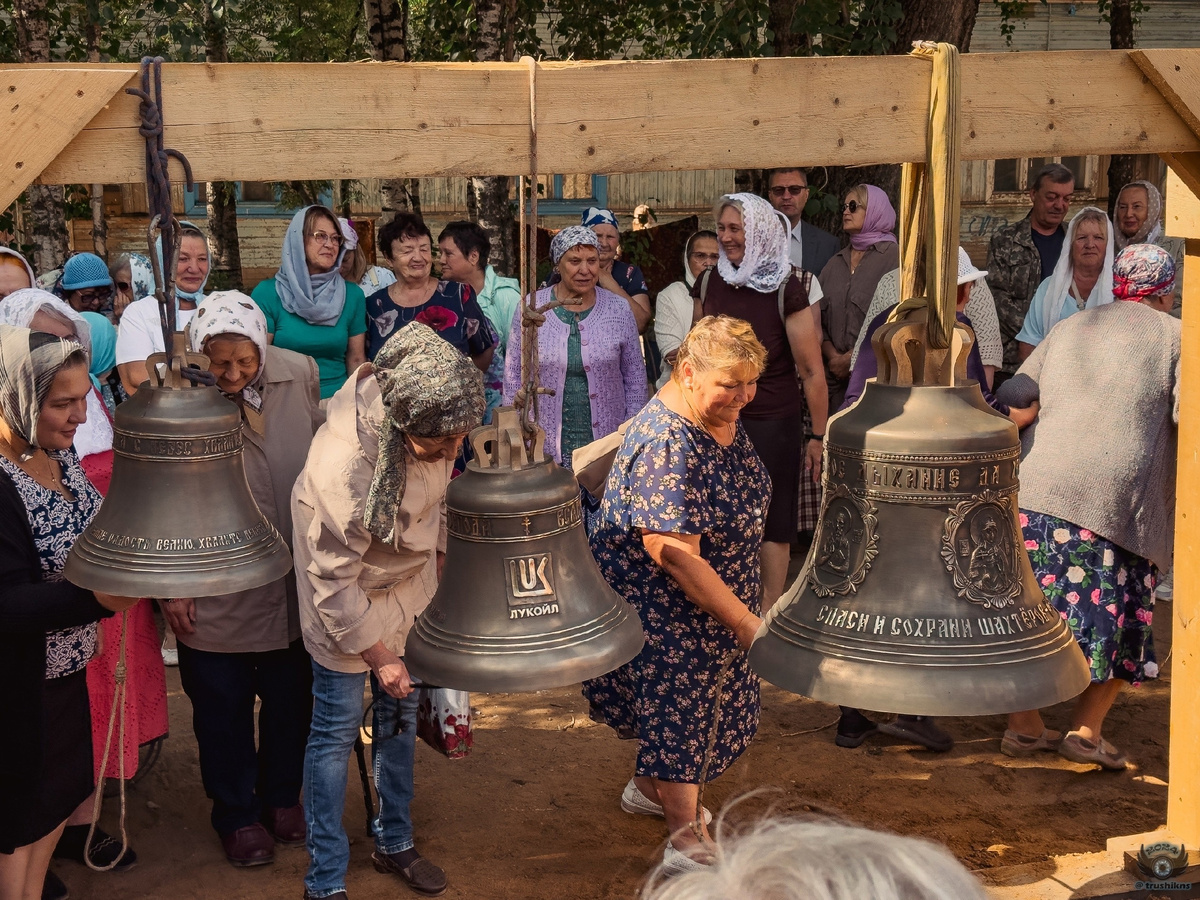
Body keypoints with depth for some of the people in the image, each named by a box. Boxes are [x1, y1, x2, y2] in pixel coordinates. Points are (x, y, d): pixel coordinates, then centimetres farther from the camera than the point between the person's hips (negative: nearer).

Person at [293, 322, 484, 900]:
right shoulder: (344, 468, -39)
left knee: (400, 712, 18)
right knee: (337, 729, 3)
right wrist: (378, 655, -20)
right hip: (348, 595, -6)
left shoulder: (434, 426, -20)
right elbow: (332, 581, -27)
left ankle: (394, 843, 36)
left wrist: (436, 552, 14)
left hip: (408, 578, 6)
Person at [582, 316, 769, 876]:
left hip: (720, 596, 9)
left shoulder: (724, 417, -2)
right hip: (660, 605, -9)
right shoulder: (665, 445, -32)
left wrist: (747, 597, 19)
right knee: (676, 709, 1)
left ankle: (648, 788, 44)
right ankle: (687, 841, 16)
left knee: (699, 700, 21)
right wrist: (748, 625, -30)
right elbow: (676, 556, -33)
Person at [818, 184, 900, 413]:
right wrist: (832, 356, -6)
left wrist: (853, 358, -12)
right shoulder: (835, 263, 16)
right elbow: (819, 318, 11)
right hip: (836, 376, 5)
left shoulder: (894, 257, -3)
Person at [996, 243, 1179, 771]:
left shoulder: (1068, 328, 19)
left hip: (1039, 488, 4)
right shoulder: (1175, 337, 7)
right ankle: (1085, 730, 6)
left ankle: (1023, 726, 17)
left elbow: (1011, 395, 15)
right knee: (1119, 615, 9)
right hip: (1120, 495, -4)